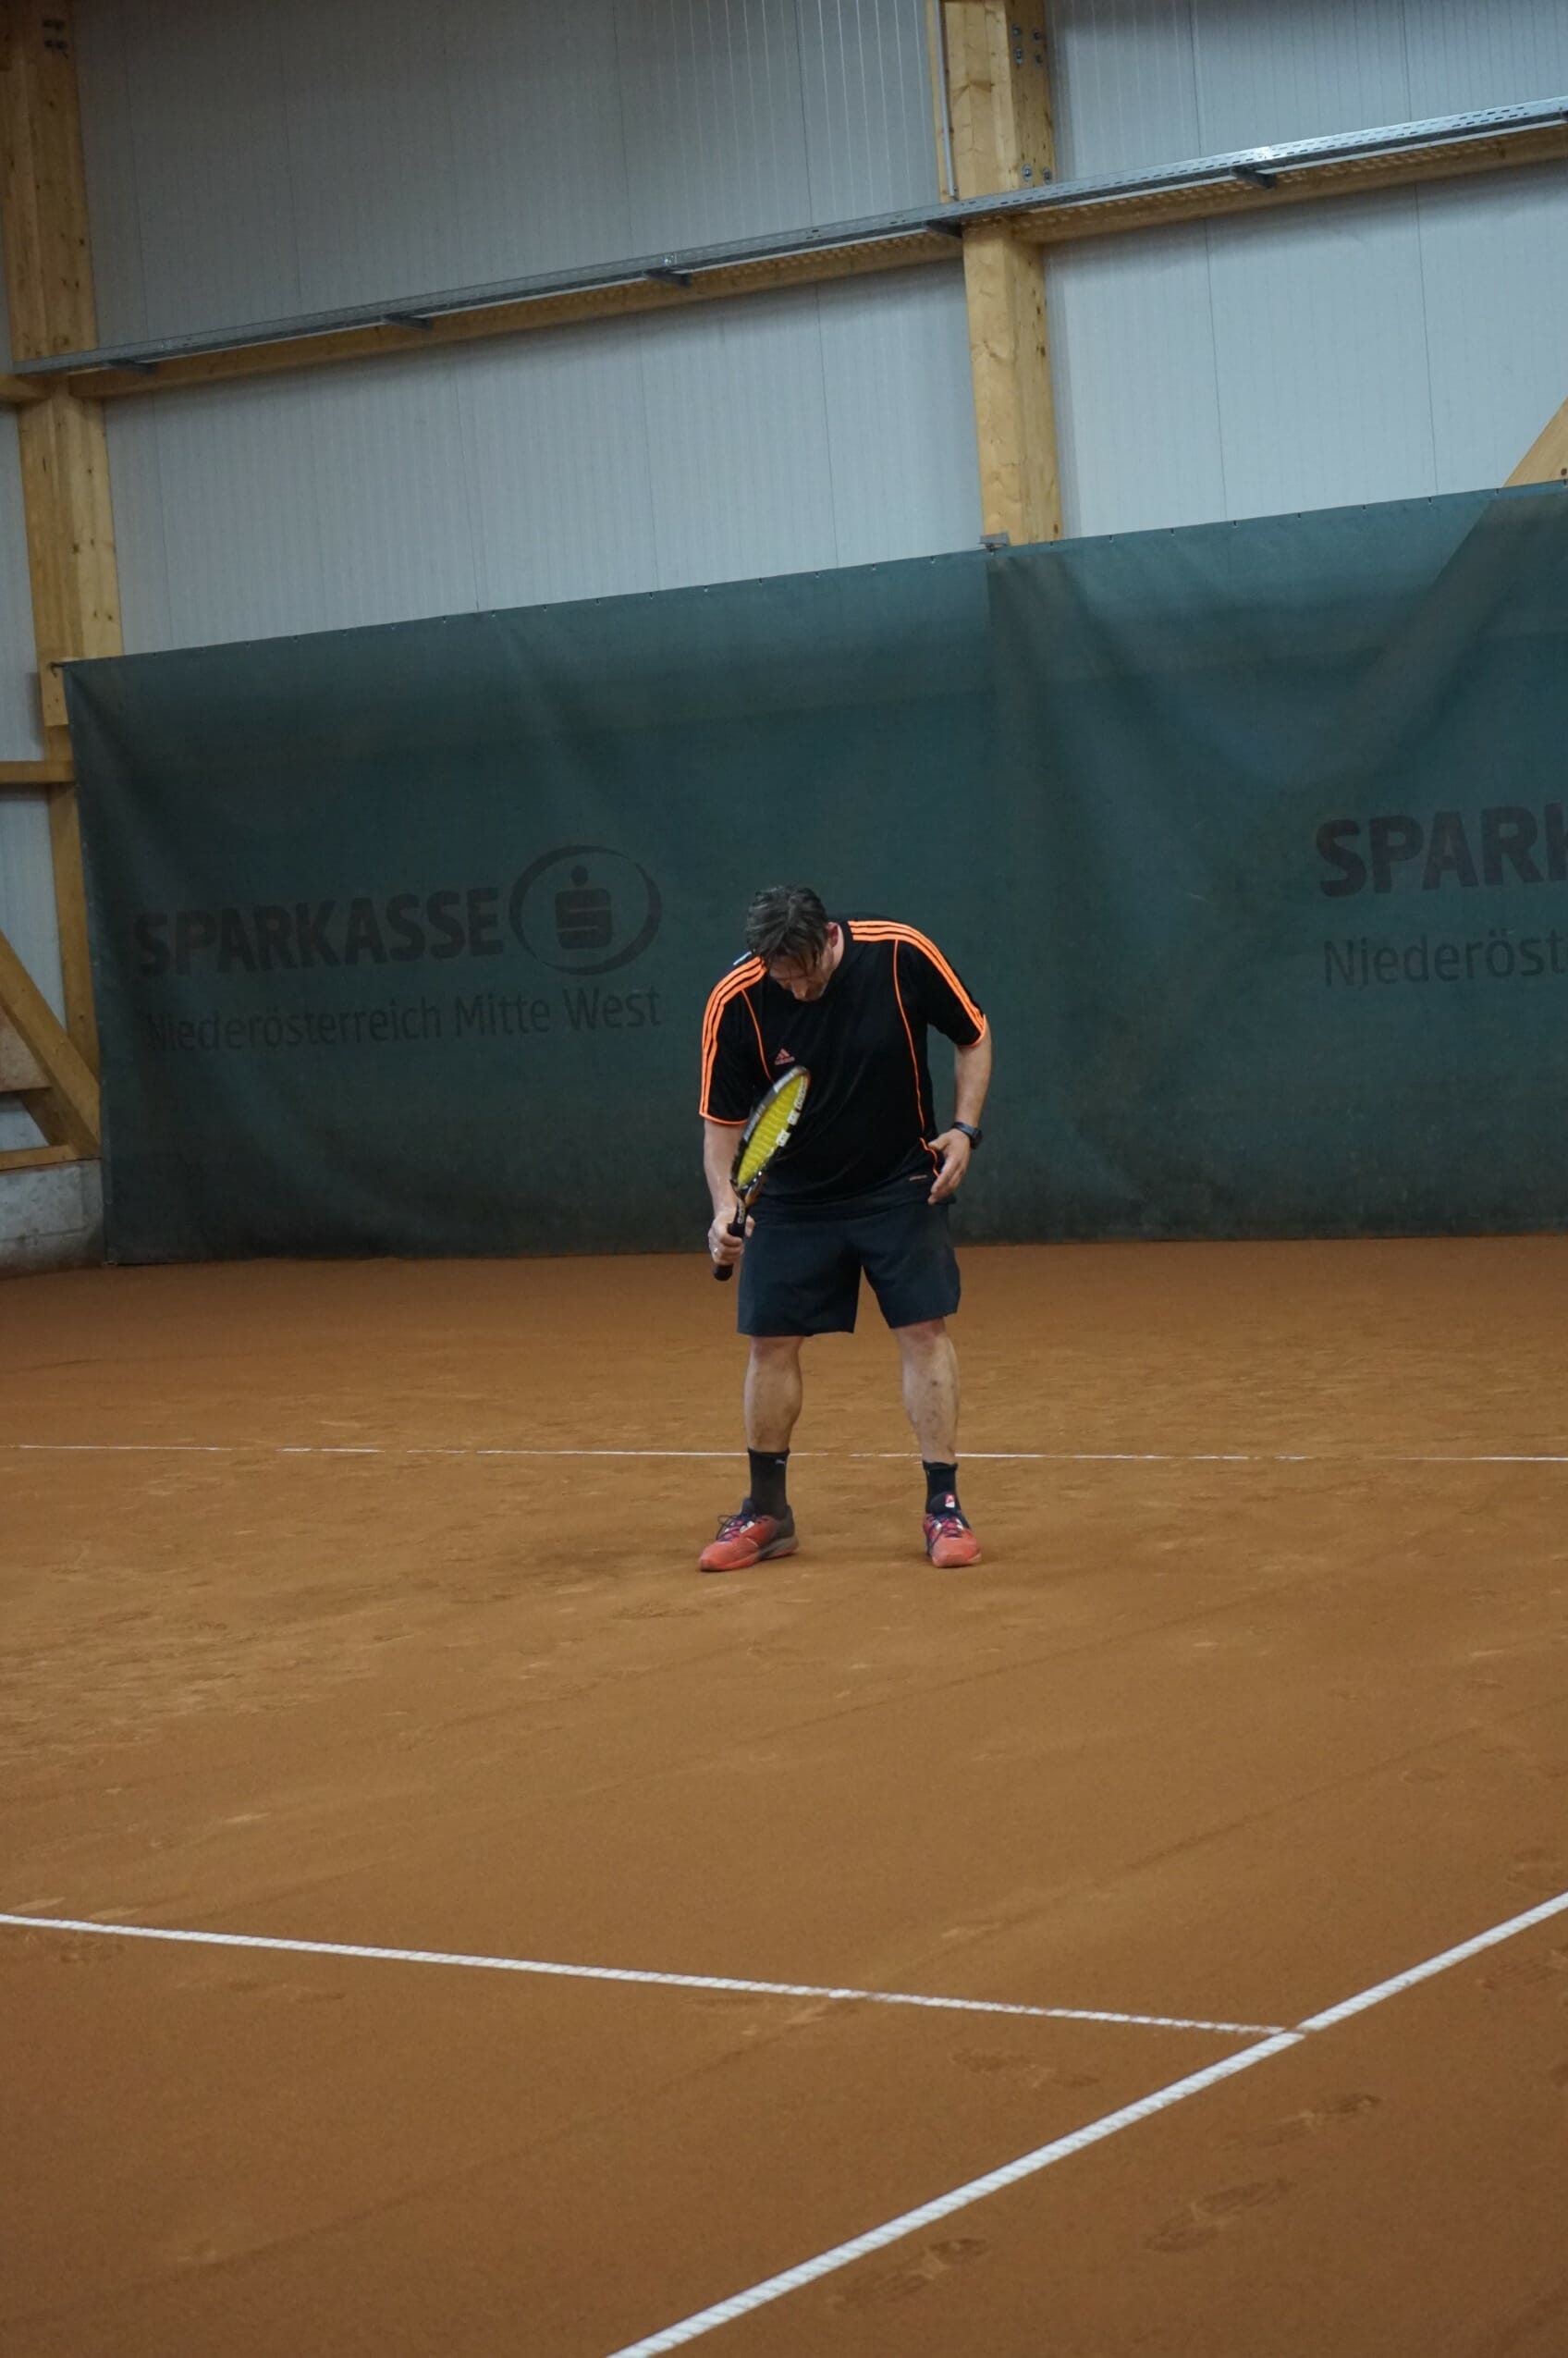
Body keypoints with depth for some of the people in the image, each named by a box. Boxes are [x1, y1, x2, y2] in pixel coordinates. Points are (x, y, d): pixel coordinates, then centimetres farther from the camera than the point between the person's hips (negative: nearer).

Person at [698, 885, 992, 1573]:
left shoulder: (901, 955, -20)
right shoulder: (735, 1002, -19)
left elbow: (973, 1038, -3)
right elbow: (721, 1120, -9)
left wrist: (963, 1127, -13)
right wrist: (725, 1203, -25)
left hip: (900, 1186, -1)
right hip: (792, 1199, 1)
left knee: (925, 1332, -7)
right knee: (771, 1343, 3)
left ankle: (944, 1508, 2)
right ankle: (767, 1513, 18)